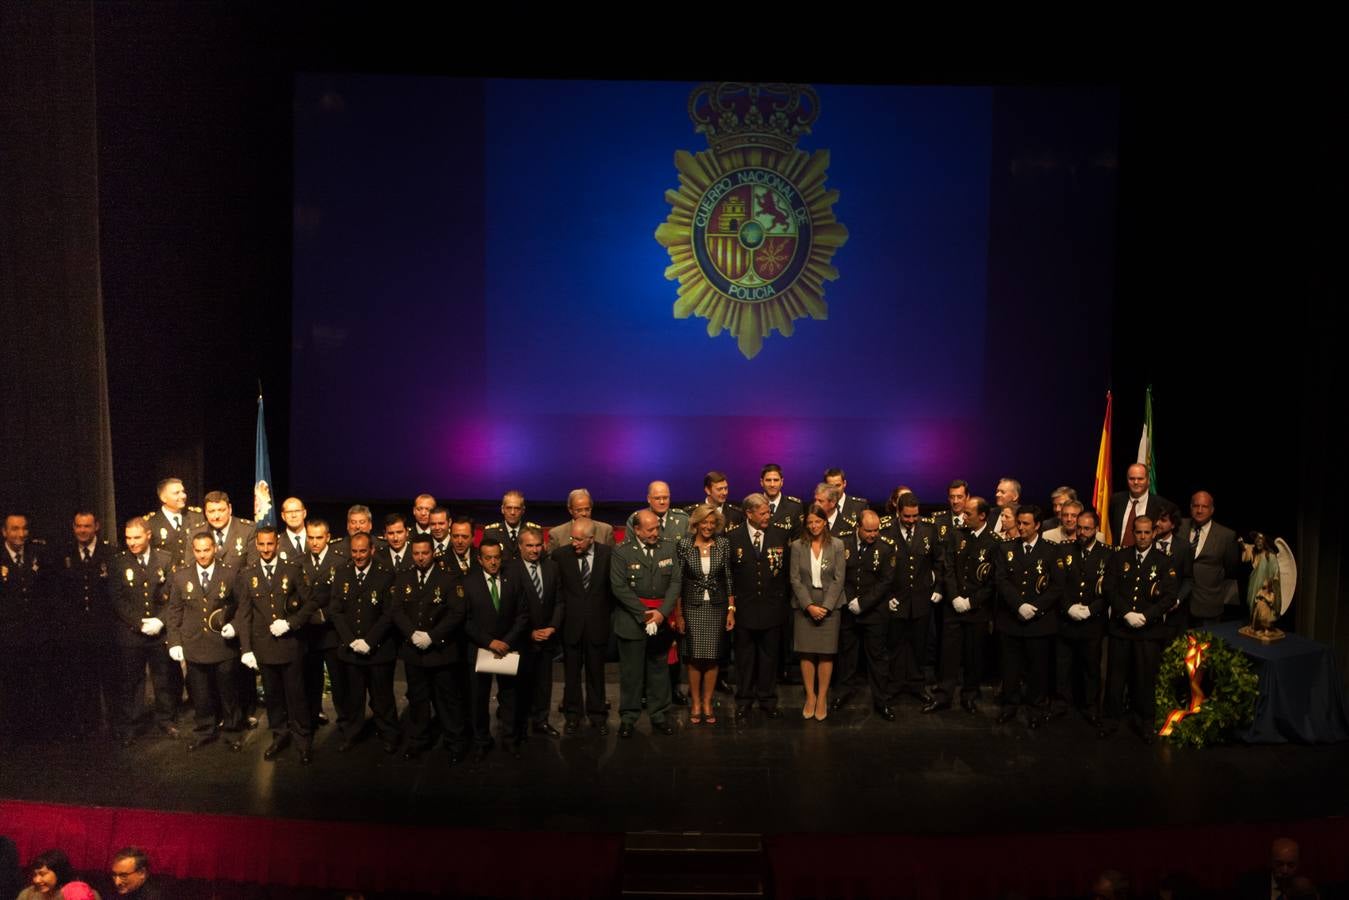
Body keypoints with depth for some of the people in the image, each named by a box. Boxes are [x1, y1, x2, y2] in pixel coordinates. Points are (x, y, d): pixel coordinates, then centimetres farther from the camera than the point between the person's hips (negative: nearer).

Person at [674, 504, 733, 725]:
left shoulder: (723, 544, -1)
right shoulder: (684, 544, -4)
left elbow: (728, 577, 4)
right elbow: (678, 580, -1)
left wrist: (731, 609, 2)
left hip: (717, 606, 1)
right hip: (693, 607, -1)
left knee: (713, 657, 3)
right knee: (695, 656, -3)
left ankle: (707, 703, 16)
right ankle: (695, 704, 12)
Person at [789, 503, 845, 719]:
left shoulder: (837, 545, 0)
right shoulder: (797, 546, 1)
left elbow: (838, 579, -3)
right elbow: (795, 580, -2)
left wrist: (825, 606, -10)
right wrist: (809, 606, -11)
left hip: (829, 606, 0)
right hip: (804, 606, 1)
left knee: (826, 654, 2)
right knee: (806, 653, 3)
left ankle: (822, 698, 11)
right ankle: (810, 696, 14)